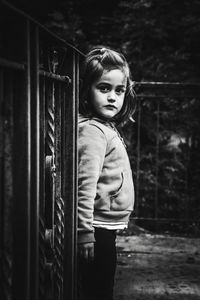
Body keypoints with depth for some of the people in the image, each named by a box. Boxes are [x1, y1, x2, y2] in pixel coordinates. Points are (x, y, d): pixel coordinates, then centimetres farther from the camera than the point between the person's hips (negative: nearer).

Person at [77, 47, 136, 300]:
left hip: (105, 229, 9)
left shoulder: (107, 127, 12)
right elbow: (85, 186, -25)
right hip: (98, 231, -9)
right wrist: (85, 231, -26)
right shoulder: (92, 130, -18)